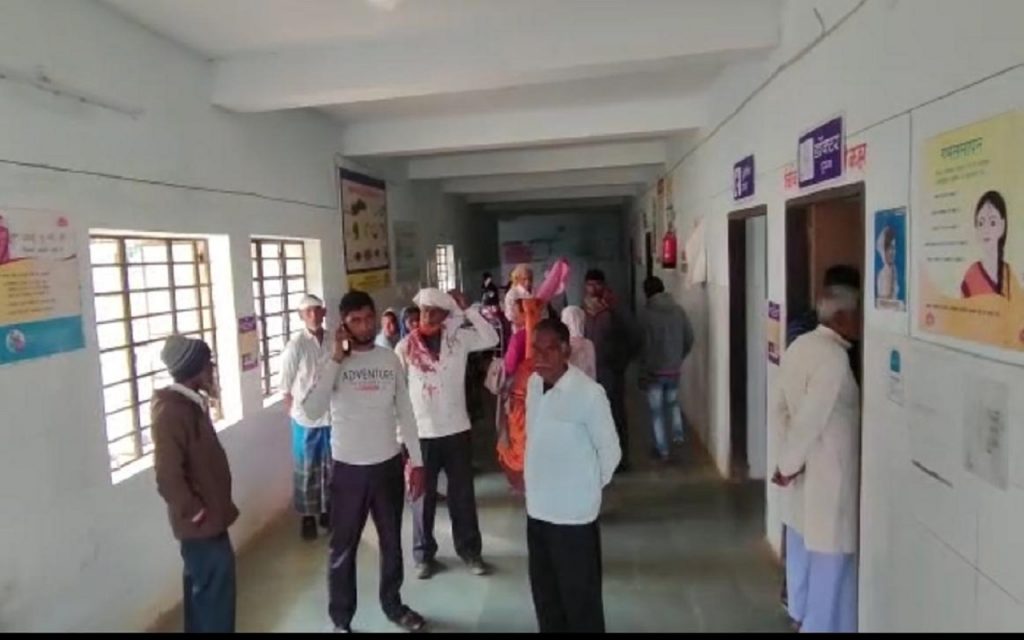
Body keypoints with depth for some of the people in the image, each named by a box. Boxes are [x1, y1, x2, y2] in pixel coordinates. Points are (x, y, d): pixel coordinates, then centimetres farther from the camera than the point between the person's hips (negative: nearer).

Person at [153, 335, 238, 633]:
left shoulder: (190, 403, 6)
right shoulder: (171, 411, -24)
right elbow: (168, 476, -26)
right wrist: (195, 512, -17)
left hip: (209, 514, 10)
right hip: (202, 520, -9)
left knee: (202, 584, 21)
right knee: (215, 588, 0)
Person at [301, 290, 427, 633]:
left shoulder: (390, 359, 0)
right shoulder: (331, 363, -8)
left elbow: (405, 413, 4)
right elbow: (312, 410, -23)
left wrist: (416, 461, 2)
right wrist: (335, 359, -24)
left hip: (389, 464, 3)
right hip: (348, 468, -2)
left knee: (392, 543, 18)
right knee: (343, 548, 10)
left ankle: (393, 604, 39)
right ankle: (341, 618, 28)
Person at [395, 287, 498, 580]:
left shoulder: (458, 338, -2)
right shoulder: (405, 347, -5)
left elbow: (491, 339, -15)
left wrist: (467, 309, -16)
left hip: (456, 430, 1)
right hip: (421, 433, -1)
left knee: (463, 495, 13)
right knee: (423, 496, 12)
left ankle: (469, 550, 29)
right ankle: (424, 554, 28)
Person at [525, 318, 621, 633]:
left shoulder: (588, 393, -20)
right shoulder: (533, 384, 0)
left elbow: (610, 451, -11)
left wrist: (590, 486, 2)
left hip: (574, 513, -6)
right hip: (537, 508, 6)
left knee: (580, 598, 10)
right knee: (545, 594, 21)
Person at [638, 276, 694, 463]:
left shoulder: (647, 314, -14)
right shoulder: (679, 310, -2)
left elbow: (645, 346, -13)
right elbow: (689, 338, 2)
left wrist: (643, 373, -4)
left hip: (654, 370, -4)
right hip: (674, 369, 4)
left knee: (657, 411, 8)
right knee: (673, 402, 28)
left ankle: (662, 450, 13)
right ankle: (678, 432, 11)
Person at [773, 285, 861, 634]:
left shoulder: (800, 346, 4)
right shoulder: (833, 357, -23)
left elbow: (781, 407, 7)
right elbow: (810, 420, -23)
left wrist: (788, 456, 8)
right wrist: (788, 465, -12)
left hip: (804, 467, 9)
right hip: (827, 473, -9)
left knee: (803, 546, 22)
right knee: (830, 556, 6)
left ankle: (803, 613, 38)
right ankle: (824, 624, 18)